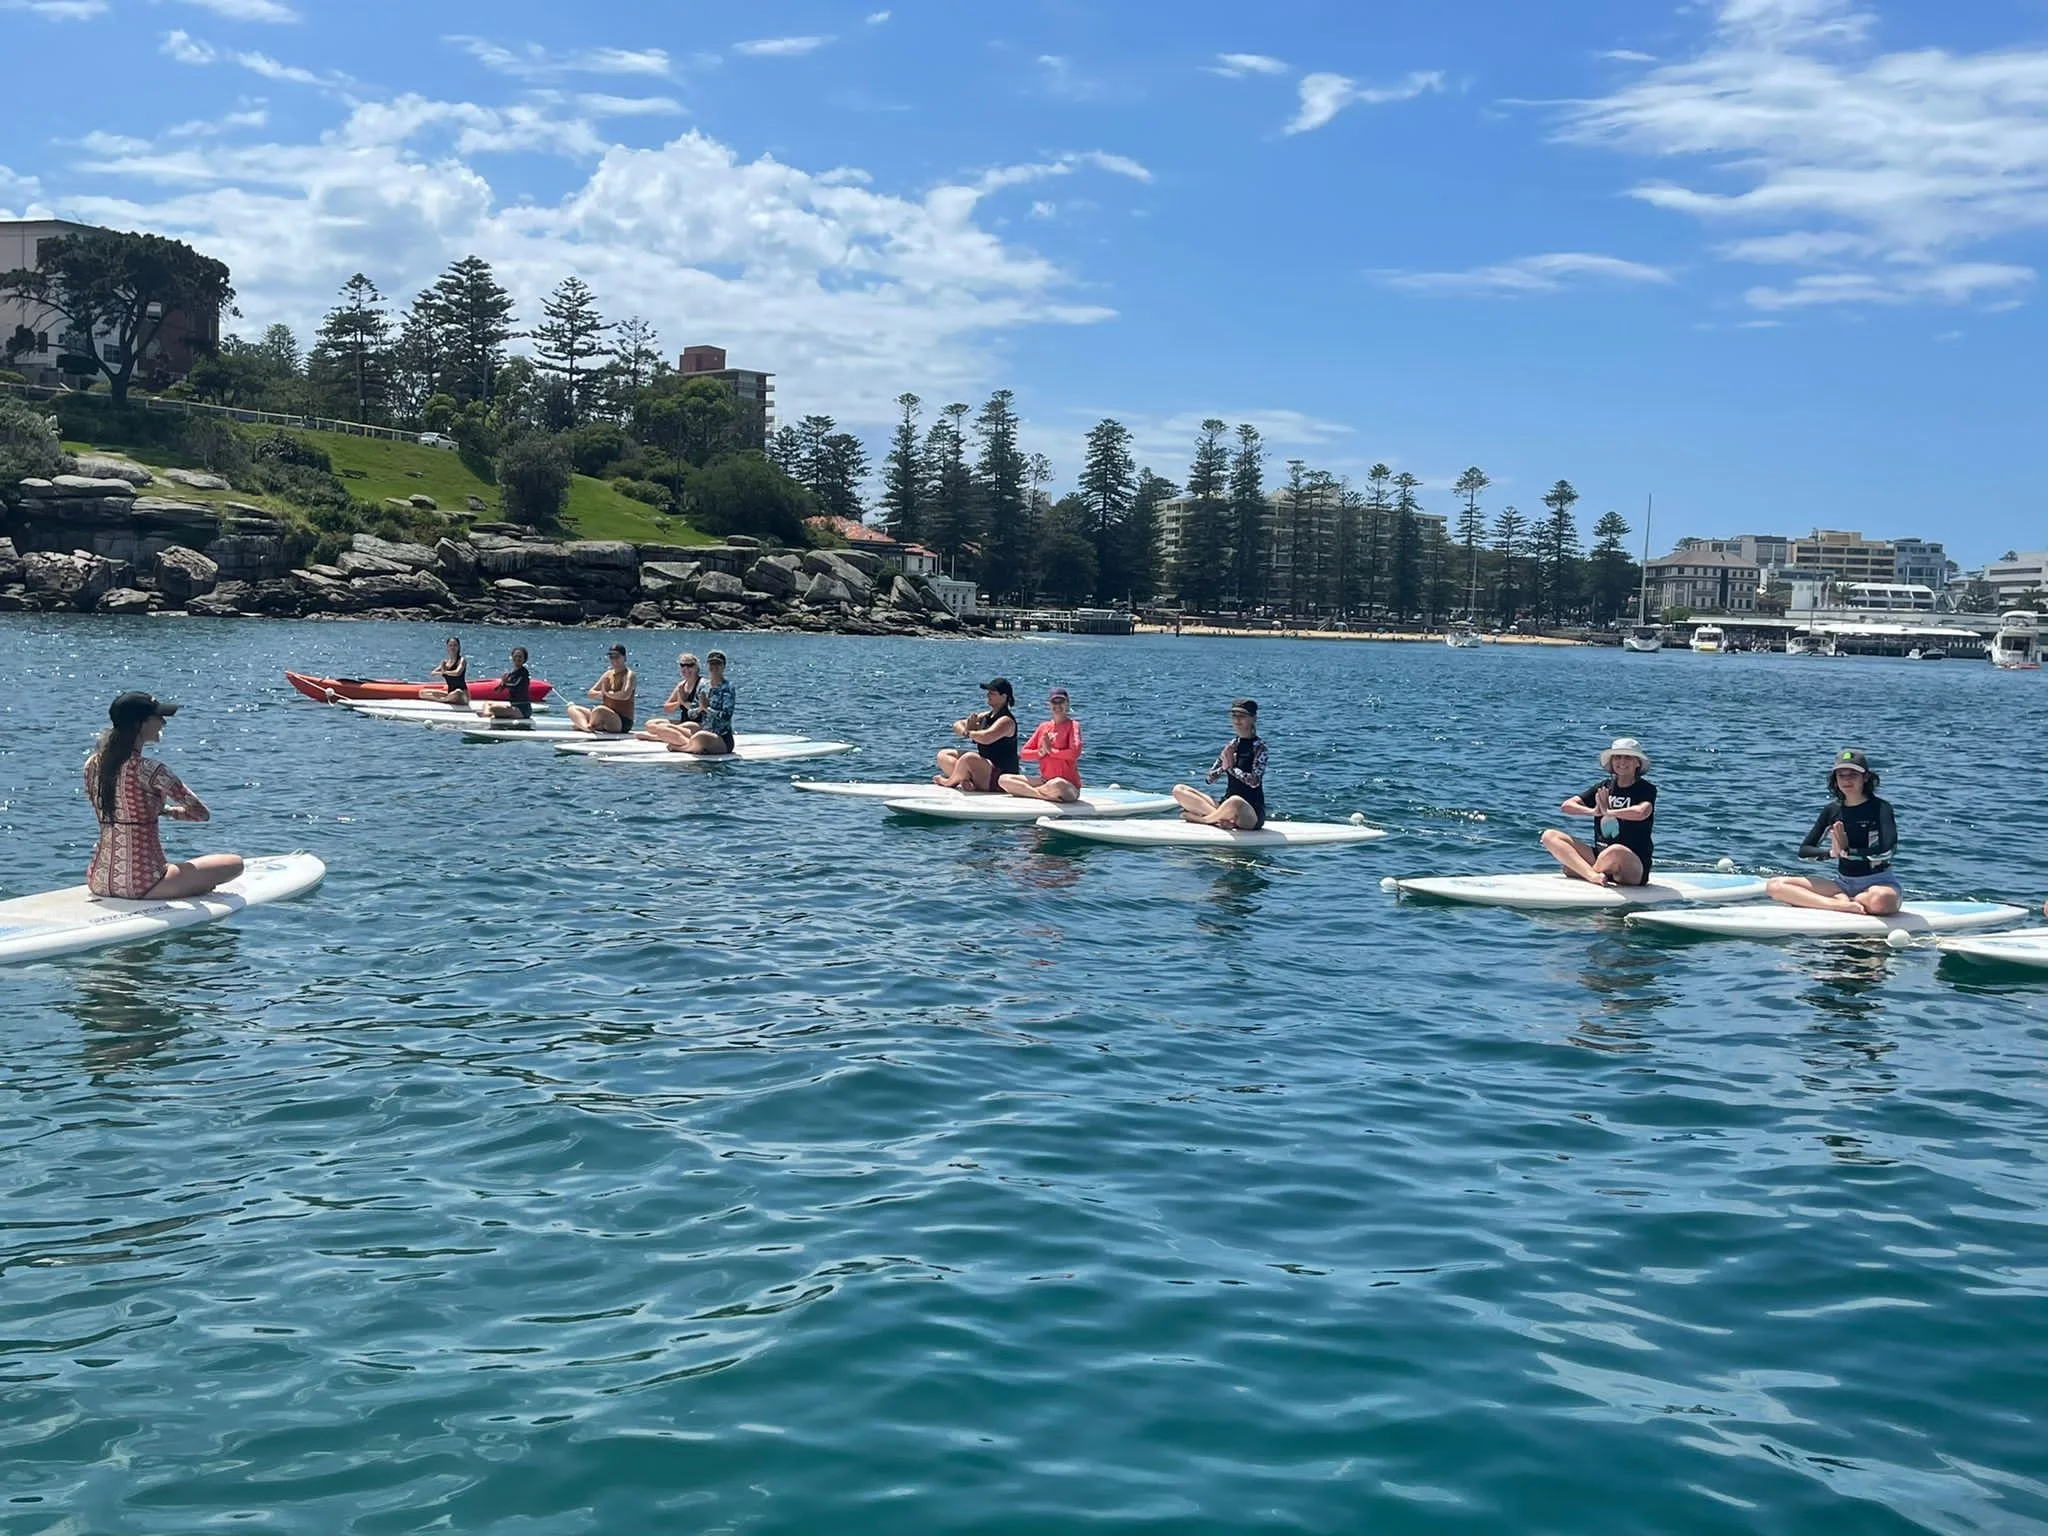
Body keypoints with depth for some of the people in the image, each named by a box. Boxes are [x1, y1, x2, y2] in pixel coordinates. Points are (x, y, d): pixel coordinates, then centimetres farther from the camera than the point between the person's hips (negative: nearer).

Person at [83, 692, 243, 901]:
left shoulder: (92, 765, 4)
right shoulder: (149, 770, -16)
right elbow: (203, 813, -8)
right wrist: (174, 811, 12)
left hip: (98, 881, 8)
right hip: (141, 883, -8)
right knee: (234, 863, 5)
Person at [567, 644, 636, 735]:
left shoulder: (629, 675, -7)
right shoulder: (609, 674, 15)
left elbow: (625, 695, -27)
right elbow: (590, 693, 14)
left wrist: (607, 693, -11)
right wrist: (601, 693, -8)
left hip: (623, 722, -9)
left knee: (599, 710, -40)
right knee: (572, 709, 1)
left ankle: (590, 725, -11)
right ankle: (586, 726, -29)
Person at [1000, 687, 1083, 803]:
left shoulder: (1073, 725, -1)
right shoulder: (1044, 727, 13)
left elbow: (1075, 752, -18)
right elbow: (1024, 753, 10)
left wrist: (1051, 750, -7)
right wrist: (1041, 752, -9)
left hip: (1069, 786, -6)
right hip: (1044, 781, 6)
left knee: (1057, 784, -43)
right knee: (1004, 780, -7)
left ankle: (1028, 791, -11)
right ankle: (1047, 796, -20)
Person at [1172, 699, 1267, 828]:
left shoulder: (1258, 745, -6)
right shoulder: (1233, 744, 11)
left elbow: (1254, 781, -18)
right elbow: (1210, 778, 9)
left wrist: (1232, 767, -9)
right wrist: (1224, 767, -10)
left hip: (1252, 813, -7)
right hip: (1227, 804, 7)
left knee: (1235, 801, -44)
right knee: (1179, 790, -4)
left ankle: (1200, 818, -16)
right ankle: (1220, 816, -19)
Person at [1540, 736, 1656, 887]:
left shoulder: (1647, 789, -3)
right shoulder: (1604, 787, 11)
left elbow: (1641, 813, -27)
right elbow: (1566, 806, 2)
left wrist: (1608, 811, -15)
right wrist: (1593, 811, -16)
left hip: (1633, 868, -6)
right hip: (1600, 855, 6)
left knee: (1617, 851, -42)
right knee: (1550, 836, -8)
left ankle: (1579, 870, -10)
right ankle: (1593, 875, -29)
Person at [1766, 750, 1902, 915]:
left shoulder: (1880, 808, -7)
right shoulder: (1832, 810, 6)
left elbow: (1885, 852, -22)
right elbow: (1804, 851, 3)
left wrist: (1847, 851, -19)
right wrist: (1832, 852, -15)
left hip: (1877, 883, -5)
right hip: (1843, 883, 5)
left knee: (1881, 900, -45)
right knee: (1776, 886, -13)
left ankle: (1840, 899, -13)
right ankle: (1844, 906, -23)